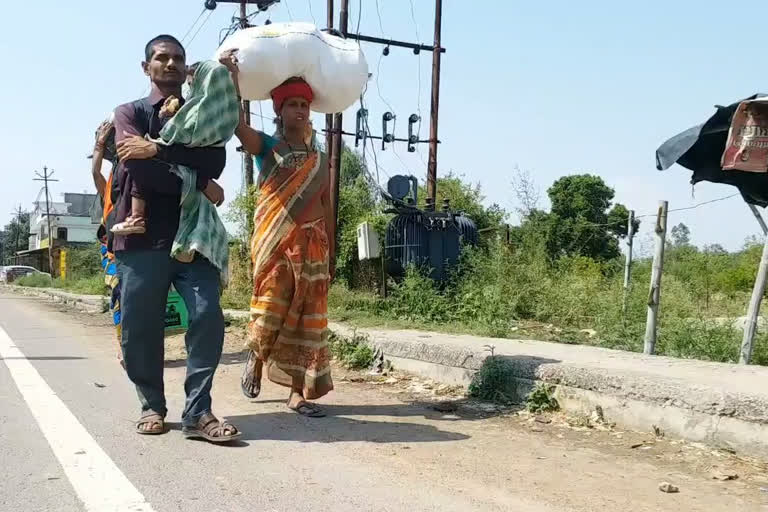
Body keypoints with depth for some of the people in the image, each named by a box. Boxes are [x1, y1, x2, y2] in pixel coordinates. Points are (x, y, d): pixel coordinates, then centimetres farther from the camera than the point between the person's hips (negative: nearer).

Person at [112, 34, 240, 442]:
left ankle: (197, 412, -6)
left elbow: (214, 162, -3)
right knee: (140, 328, 1)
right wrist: (199, 185, -9)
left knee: (207, 317, -11)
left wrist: (159, 150, -14)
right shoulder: (129, 113, 9)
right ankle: (152, 405, 19)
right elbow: (140, 168, -10)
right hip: (142, 235, -1)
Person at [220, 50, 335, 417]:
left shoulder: (320, 160, 14)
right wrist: (231, 77, -28)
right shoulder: (266, 148, 5)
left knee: (307, 318, 1)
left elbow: (327, 211, 14)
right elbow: (236, 123, -15)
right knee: (271, 310, -6)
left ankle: (298, 393, 7)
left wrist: (330, 257, 9)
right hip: (274, 245, -3)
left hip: (311, 247, 3)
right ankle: (255, 359, 27)